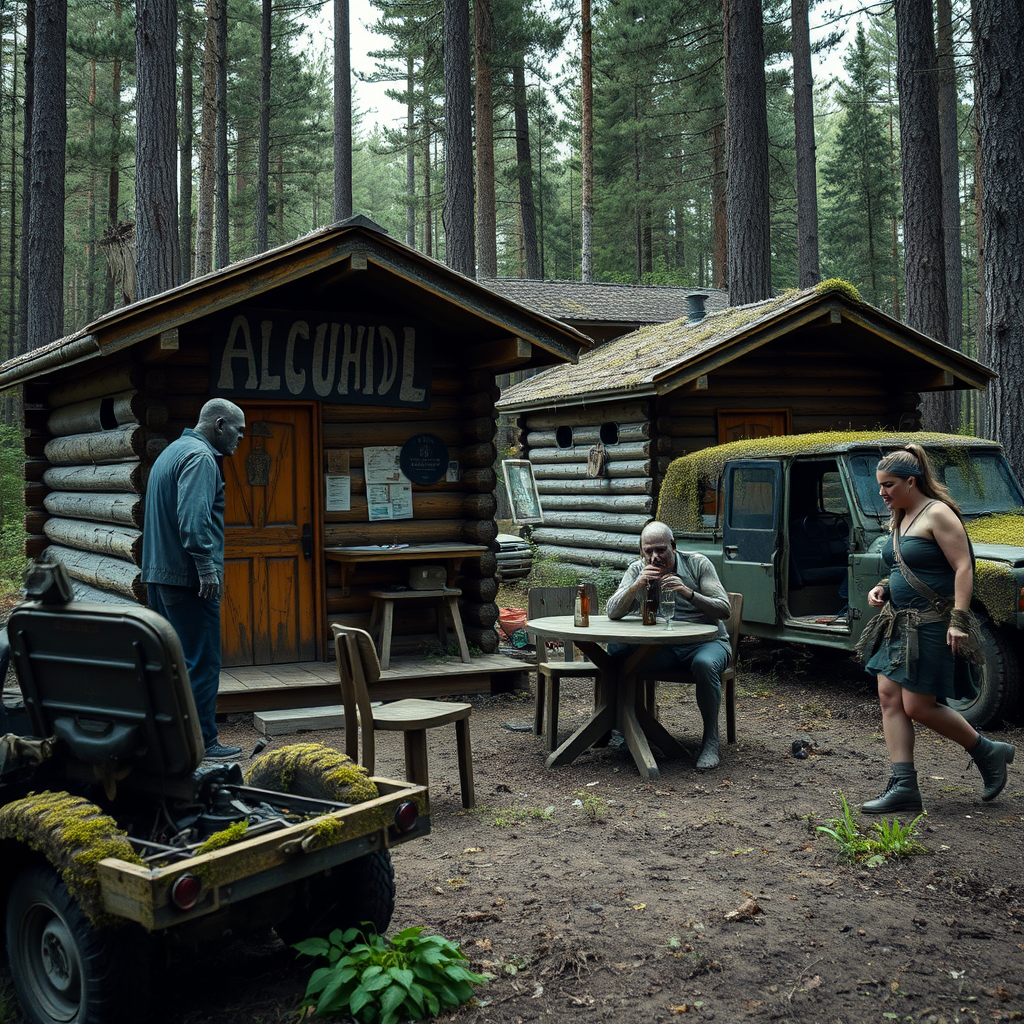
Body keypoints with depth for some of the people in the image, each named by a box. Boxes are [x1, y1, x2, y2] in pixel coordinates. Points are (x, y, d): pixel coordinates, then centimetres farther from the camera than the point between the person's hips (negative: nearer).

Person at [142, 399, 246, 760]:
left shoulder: (171, 452, 21)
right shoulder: (200, 457, -12)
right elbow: (193, 518, -25)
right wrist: (207, 566, -26)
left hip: (159, 574, 10)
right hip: (187, 577, -10)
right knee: (202, 662, -5)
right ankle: (202, 741, -2)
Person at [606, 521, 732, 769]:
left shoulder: (698, 564, -2)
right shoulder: (638, 570, 4)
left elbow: (724, 610, -9)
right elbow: (612, 613, -6)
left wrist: (688, 593, -24)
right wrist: (637, 585, -22)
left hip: (707, 642, -2)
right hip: (664, 649, 2)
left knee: (705, 664, -38)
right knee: (616, 650, -23)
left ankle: (710, 741, -20)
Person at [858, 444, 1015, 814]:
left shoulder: (938, 514, -13)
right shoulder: (899, 520, 14)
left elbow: (963, 568, -18)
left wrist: (959, 620, -25)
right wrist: (883, 588, 7)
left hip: (931, 624, -9)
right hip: (898, 623, 9)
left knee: (918, 706, -7)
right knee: (889, 697, 1)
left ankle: (988, 752, 15)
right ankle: (903, 787, 2)